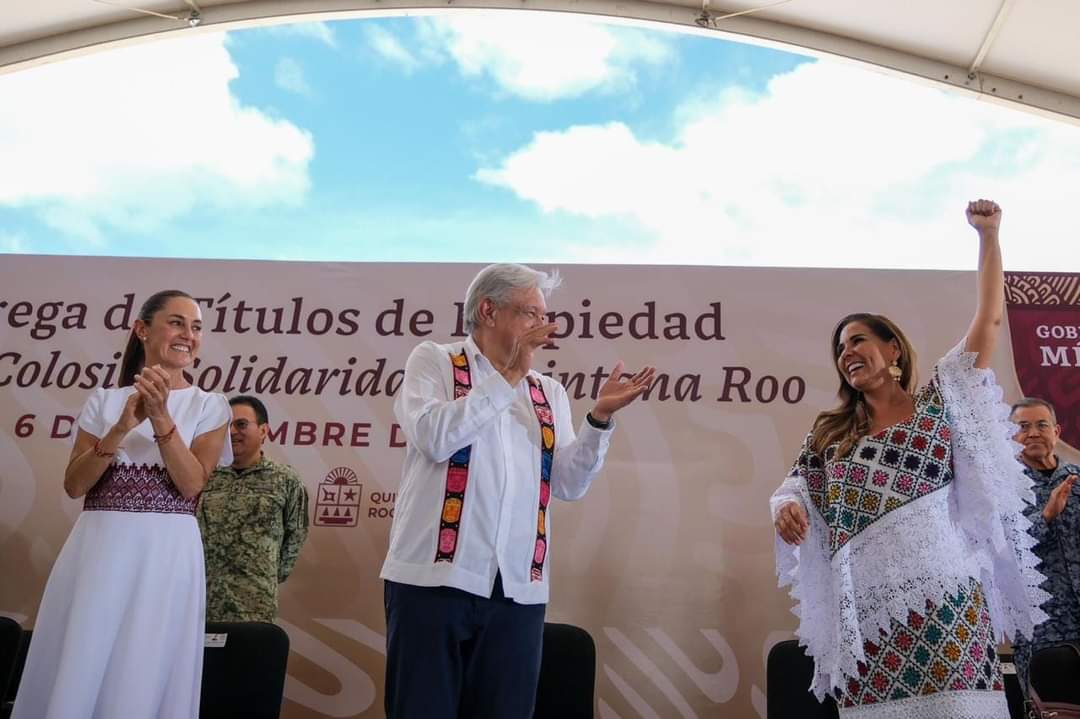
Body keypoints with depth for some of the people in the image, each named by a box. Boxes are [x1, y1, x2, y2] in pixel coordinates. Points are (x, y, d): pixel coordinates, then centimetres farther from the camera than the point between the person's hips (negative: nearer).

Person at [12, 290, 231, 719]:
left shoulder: (208, 406, 3)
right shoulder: (104, 401, 8)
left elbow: (191, 484, -8)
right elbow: (74, 485, 1)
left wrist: (161, 418, -19)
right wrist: (122, 427, -13)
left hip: (166, 553, -2)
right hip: (98, 547, 2)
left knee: (141, 679, 3)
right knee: (75, 675, 6)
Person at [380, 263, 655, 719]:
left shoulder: (549, 393, 15)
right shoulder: (433, 361, 4)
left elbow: (570, 484, 8)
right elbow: (435, 437, -14)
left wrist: (601, 417, -6)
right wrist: (509, 375, -9)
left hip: (519, 588, 4)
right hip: (435, 576, -4)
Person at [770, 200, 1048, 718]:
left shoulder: (939, 403, 11)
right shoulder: (829, 433, 18)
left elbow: (990, 319, 8)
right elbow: (794, 489, 17)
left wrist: (988, 235, 4)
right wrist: (786, 507, -8)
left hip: (939, 592, -2)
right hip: (866, 602, 3)